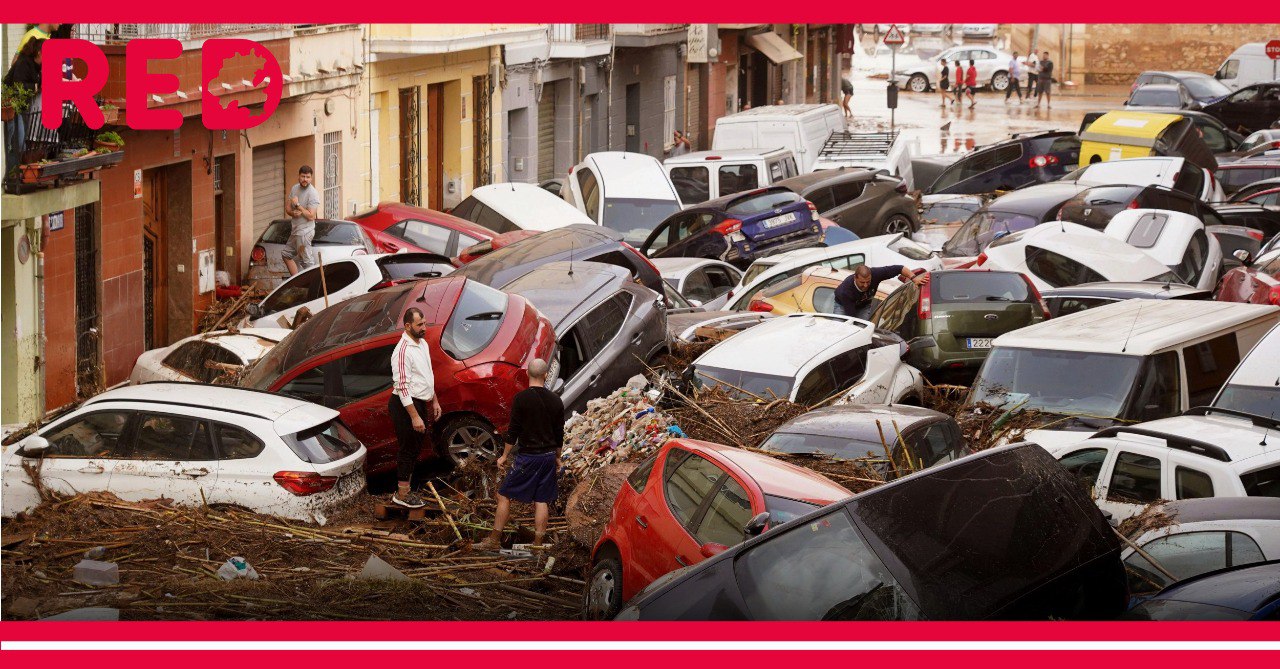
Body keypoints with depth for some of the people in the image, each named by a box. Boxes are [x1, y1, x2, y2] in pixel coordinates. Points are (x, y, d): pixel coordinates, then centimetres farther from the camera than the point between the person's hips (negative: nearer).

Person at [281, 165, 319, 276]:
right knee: (286, 254, 19)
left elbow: (311, 216, -21)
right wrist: (293, 213, -12)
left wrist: (297, 205, -18)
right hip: (296, 230, 9)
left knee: (306, 261, -7)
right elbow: (287, 208, 11)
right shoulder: (295, 188, 8)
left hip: (305, 232, -9)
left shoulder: (313, 194, -17)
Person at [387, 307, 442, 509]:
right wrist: (414, 416, -26)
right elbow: (402, 386, -24)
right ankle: (402, 495, 8)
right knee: (409, 449, -2)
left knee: (416, 447, 16)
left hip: (419, 403, 9)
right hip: (405, 406, -9)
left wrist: (434, 401, 20)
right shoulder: (403, 351, -22)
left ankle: (406, 489, 27)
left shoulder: (423, 344, 8)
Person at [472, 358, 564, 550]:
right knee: (541, 500, 9)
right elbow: (559, 433, 10)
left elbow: (513, 431, -10)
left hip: (528, 456, -5)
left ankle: (494, 540, 5)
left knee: (504, 496, 4)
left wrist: (505, 455, 1)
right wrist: (557, 457, 22)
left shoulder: (521, 398, -12)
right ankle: (538, 544, 10)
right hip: (549, 456, 5)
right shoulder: (555, 401, 2)